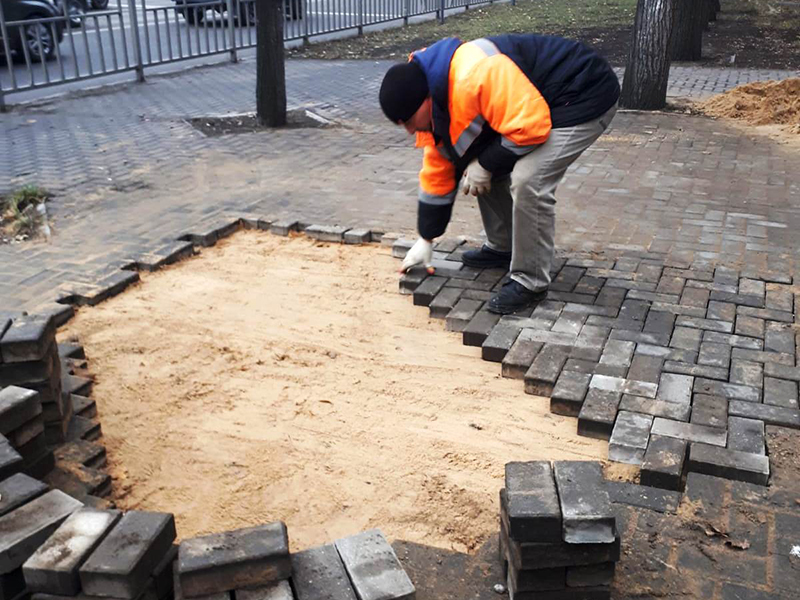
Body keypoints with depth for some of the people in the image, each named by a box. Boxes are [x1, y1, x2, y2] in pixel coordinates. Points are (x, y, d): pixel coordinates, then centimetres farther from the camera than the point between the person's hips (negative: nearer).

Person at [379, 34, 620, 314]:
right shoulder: (433, 101, -1)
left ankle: (530, 282, -9)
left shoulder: (474, 77, -34)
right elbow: (437, 171, 7)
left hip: (584, 96, -9)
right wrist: (426, 240, 11)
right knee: (488, 173, 7)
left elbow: (530, 126, -33)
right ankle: (502, 248, 26)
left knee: (528, 180, -24)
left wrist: (486, 164, -17)